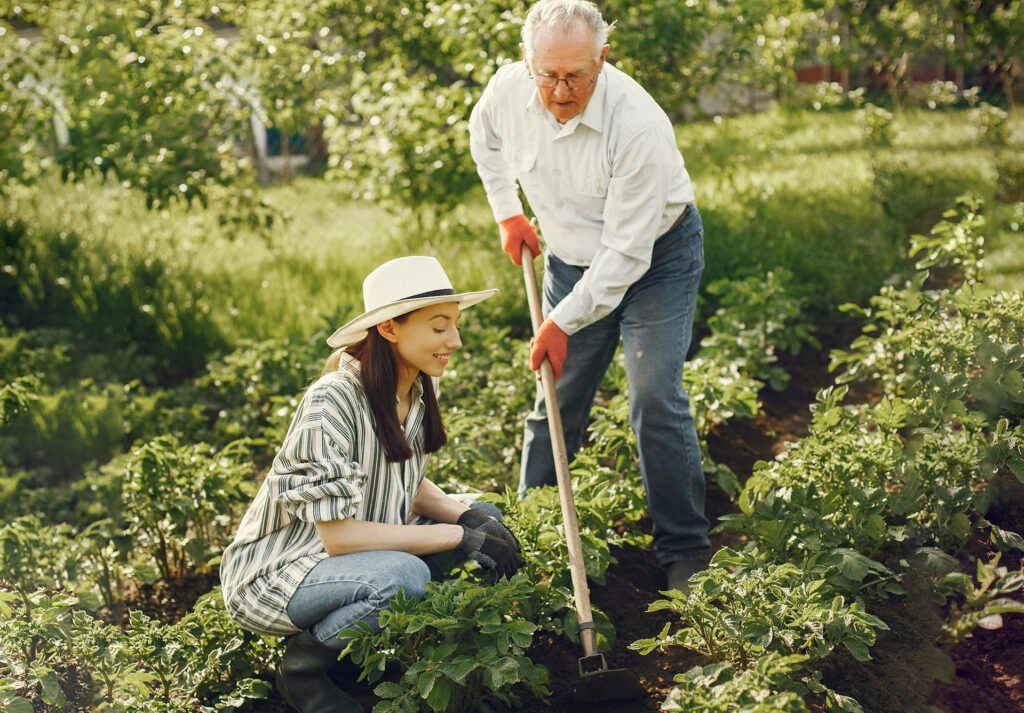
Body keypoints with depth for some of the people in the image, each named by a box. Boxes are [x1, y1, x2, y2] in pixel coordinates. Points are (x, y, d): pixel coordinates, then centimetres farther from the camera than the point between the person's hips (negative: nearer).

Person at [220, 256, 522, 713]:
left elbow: (411, 488, 10)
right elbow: (338, 535, -28)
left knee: (483, 518, -1)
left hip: (352, 556, 9)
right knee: (402, 575, -35)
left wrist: (467, 518, -11)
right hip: (272, 574, -9)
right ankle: (305, 662, -6)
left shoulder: (418, 390, -2)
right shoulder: (332, 402, -26)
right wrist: (459, 537, -26)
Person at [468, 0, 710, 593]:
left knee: (656, 400, -13)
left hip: (656, 255, -5)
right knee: (556, 402, 8)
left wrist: (564, 322, -25)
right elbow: (484, 136, 11)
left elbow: (626, 252, -30)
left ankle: (686, 553, -2)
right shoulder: (508, 88, -17)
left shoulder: (639, 126, -34)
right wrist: (507, 212, 7)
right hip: (572, 258, 5)